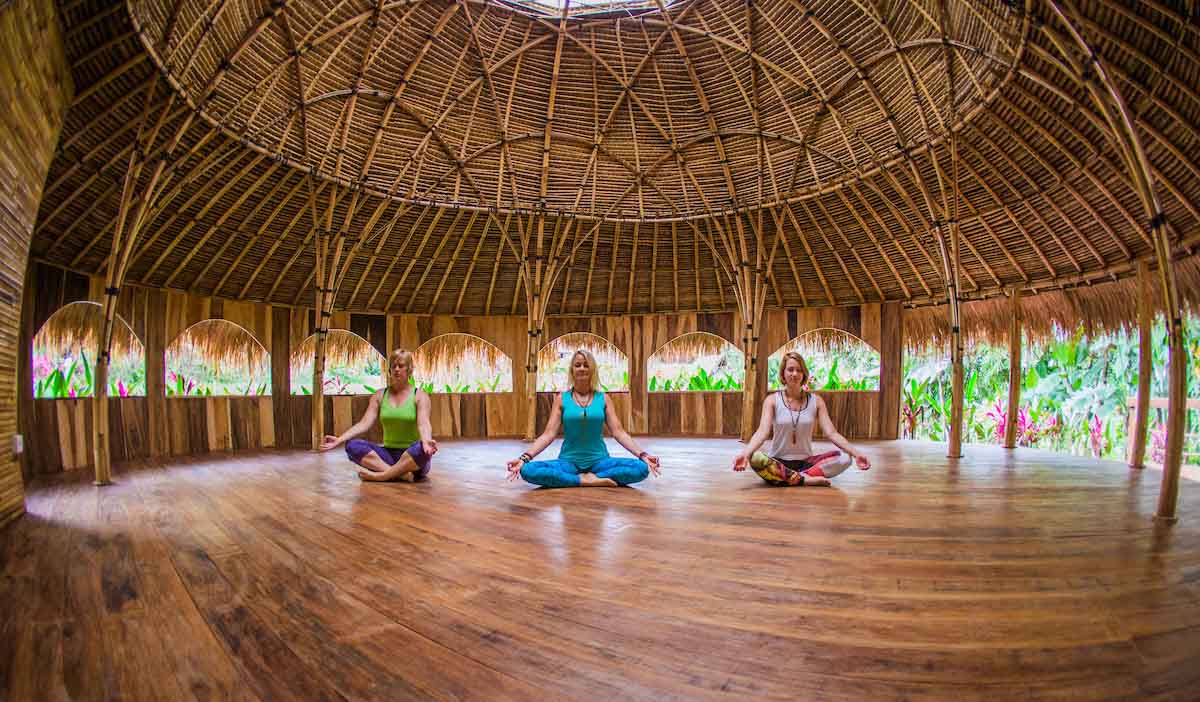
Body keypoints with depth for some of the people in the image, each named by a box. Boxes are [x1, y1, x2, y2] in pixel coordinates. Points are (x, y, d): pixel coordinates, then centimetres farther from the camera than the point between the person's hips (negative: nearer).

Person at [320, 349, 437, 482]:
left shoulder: (419, 396, -3)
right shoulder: (380, 396, 9)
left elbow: (423, 424, -18)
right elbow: (364, 423, -1)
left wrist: (426, 441, -41)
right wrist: (339, 440, -17)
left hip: (412, 456, -4)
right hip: (388, 453, 4)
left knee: (422, 448, -38)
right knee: (352, 445, -21)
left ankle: (380, 475, -27)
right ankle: (401, 474, -30)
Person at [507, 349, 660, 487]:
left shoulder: (603, 399, 5)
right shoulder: (561, 399, 3)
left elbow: (618, 432, 0)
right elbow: (549, 434, -3)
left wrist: (642, 455, -15)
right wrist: (524, 458, -18)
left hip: (599, 460, 0)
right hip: (569, 461, 0)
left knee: (641, 468, -26)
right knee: (528, 470, -29)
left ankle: (590, 477, -17)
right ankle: (585, 481, -23)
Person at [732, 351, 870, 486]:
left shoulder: (816, 401, 4)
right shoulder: (772, 400, -3)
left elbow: (831, 433, -4)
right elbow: (762, 431, -17)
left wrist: (855, 453, -22)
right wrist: (745, 453, -36)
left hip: (806, 462, 3)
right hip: (778, 462, -3)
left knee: (845, 458, -21)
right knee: (755, 458, -34)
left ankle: (785, 478, -25)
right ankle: (805, 479, -25)